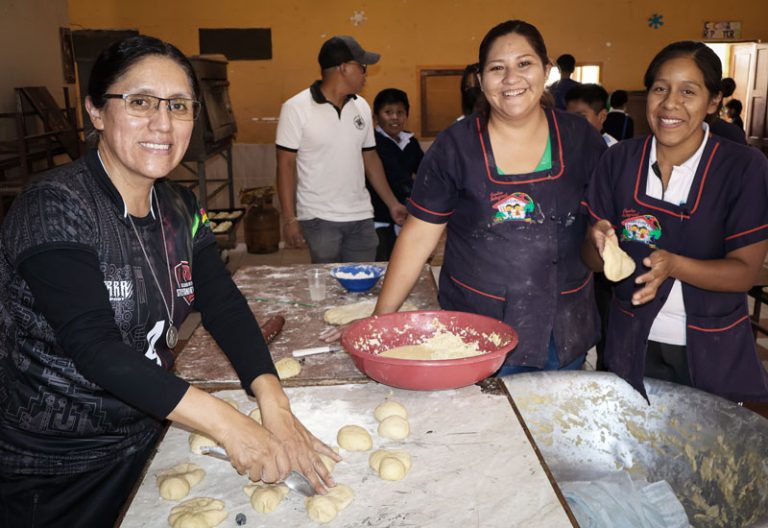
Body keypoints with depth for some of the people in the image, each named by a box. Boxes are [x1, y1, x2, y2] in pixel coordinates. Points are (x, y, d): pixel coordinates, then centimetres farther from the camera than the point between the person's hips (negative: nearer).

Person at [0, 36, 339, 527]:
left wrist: (274, 404, -22)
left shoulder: (180, 208, 0)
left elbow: (225, 306, -8)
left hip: (146, 442, 6)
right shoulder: (55, 208, -21)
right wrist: (227, 423, -35)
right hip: (52, 470, -5)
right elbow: (93, 346, -29)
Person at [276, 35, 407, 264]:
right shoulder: (297, 108, -7)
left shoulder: (361, 106, 7)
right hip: (319, 219, -4)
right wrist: (290, 219, -10)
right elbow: (286, 164, -6)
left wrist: (392, 203, 12)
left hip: (361, 218, 5)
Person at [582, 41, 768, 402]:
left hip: (713, 353, -1)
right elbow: (592, 260, -3)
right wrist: (599, 241, -26)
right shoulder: (619, 161, -6)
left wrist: (672, 265, -30)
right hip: (632, 346, 2)